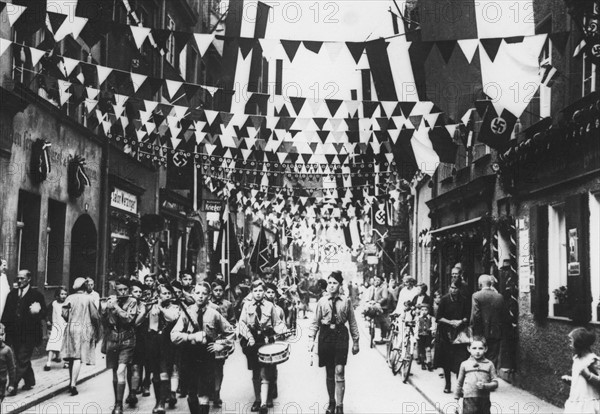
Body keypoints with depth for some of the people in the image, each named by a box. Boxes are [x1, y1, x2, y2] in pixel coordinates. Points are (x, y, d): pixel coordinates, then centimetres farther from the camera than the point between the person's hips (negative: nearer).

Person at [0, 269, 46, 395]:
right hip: (14, 333, 5)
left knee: (22, 360, -7)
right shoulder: (12, 294, 12)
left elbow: (44, 314, -3)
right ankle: (30, 382, 27)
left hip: (29, 334, -5)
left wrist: (38, 312, -25)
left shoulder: (36, 294, -2)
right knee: (23, 360, 14)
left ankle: (14, 385, -5)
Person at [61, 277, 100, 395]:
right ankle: (73, 384, -16)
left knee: (72, 356, 13)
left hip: (71, 328, 4)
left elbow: (64, 314, -3)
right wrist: (97, 330, 5)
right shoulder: (89, 298, -4)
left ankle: (72, 382, 19)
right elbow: (94, 316, -7)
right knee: (78, 357, -8)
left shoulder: (70, 298, 5)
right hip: (85, 328, -4)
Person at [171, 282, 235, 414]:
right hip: (189, 358, 1)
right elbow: (174, 336, -10)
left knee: (203, 396, -4)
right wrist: (193, 337, -20)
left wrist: (220, 345, -1)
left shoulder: (214, 314, -2)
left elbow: (230, 332, 9)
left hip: (207, 359, -1)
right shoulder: (186, 313, -3)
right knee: (191, 395, 10)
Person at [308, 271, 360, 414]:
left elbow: (352, 322, 5)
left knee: (339, 371, -10)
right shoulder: (322, 301, 3)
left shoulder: (346, 301, 0)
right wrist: (311, 339, -4)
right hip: (325, 336, 2)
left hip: (341, 335, -2)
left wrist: (355, 341, 6)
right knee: (329, 372, 9)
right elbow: (315, 322, 6)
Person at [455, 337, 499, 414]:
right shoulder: (465, 364, 7)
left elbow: (495, 383, 4)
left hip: (484, 400, 1)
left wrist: (484, 386, -14)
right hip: (469, 399, -1)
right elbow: (459, 383, 15)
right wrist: (457, 397, 15)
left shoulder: (489, 364, 6)